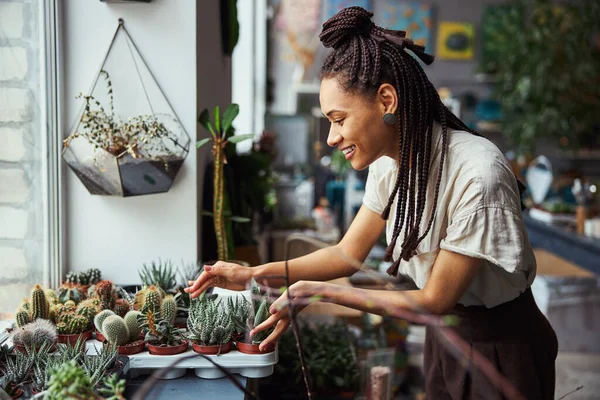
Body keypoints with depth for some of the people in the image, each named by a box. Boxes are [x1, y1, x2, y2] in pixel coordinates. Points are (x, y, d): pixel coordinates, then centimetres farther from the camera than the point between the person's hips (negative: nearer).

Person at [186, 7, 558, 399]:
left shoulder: (477, 175, -31)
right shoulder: (388, 162, -6)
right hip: (444, 335, 6)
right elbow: (348, 253, 2)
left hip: (501, 348, -6)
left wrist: (317, 292, -26)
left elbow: (436, 299, -23)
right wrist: (252, 275, -10)